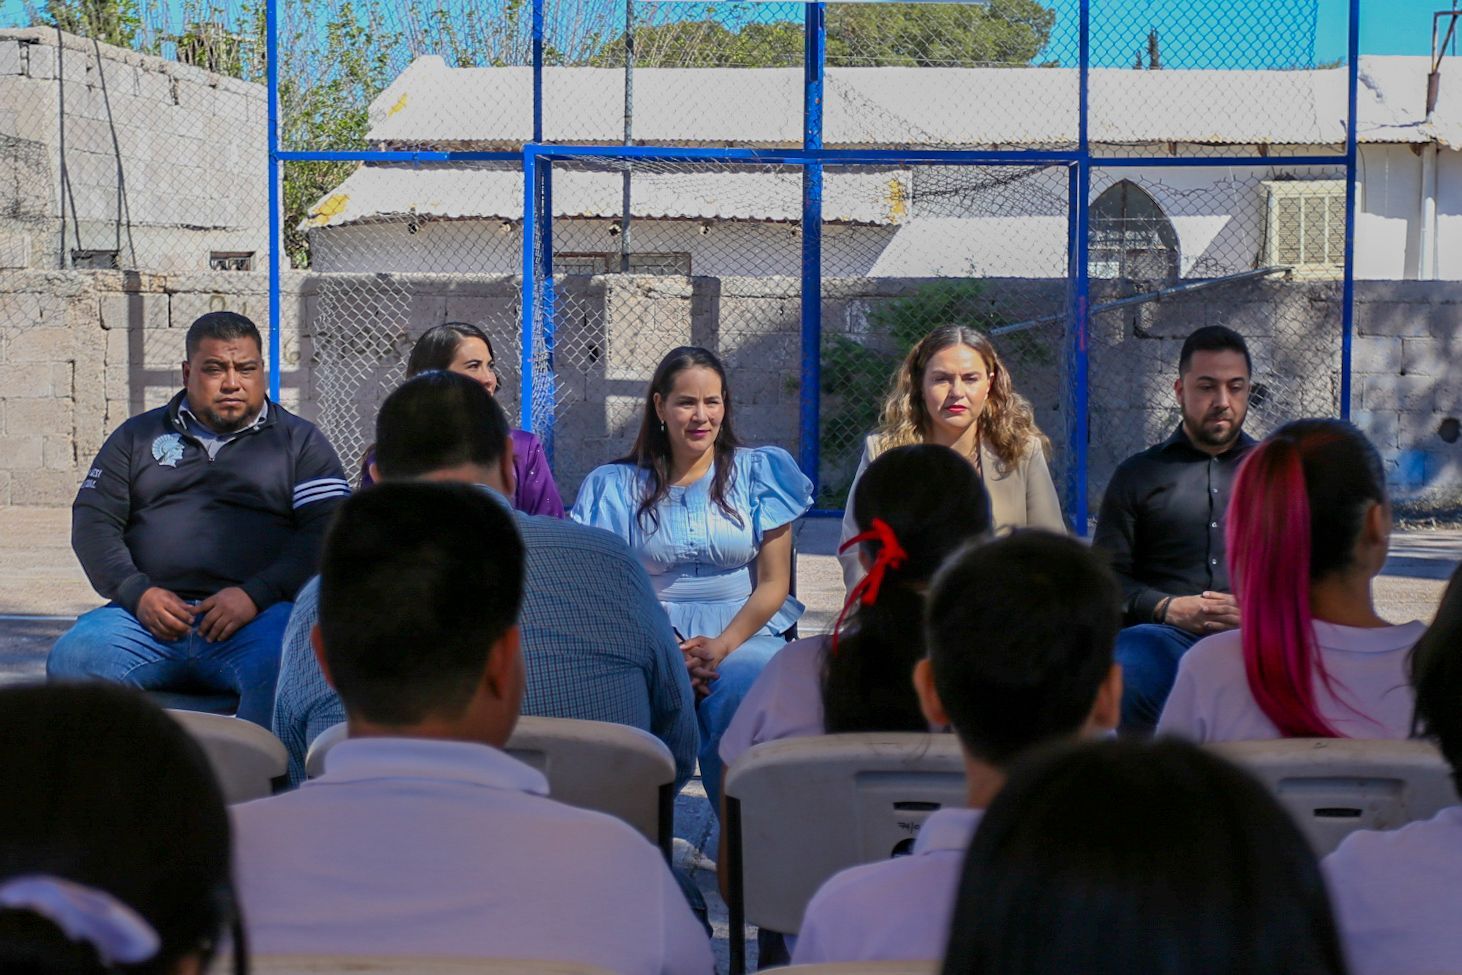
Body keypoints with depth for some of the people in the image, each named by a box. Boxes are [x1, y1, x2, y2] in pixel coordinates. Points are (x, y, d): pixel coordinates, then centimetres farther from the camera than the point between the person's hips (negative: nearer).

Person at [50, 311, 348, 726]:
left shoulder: (300, 441, 16)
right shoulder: (138, 436, 23)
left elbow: (328, 531, 3)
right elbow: (92, 521, 15)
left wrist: (257, 594, -12)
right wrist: (136, 592, -4)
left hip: (257, 618, -2)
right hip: (149, 614, 2)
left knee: (283, 666, -36)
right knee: (70, 659, -26)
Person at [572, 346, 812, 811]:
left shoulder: (759, 472, 11)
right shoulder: (616, 485, 12)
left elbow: (773, 584, 6)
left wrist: (721, 647, -11)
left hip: (745, 637, 0)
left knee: (743, 681, -35)